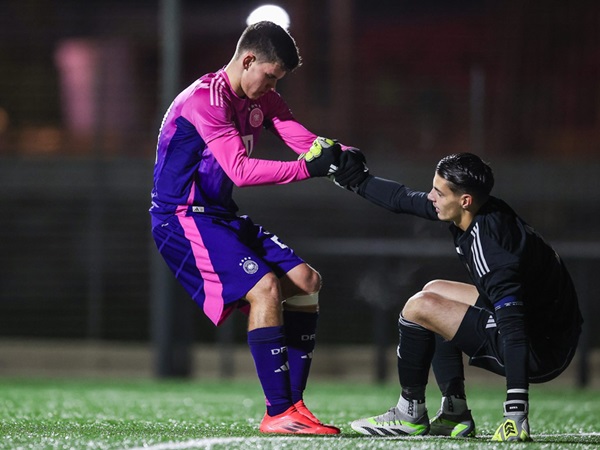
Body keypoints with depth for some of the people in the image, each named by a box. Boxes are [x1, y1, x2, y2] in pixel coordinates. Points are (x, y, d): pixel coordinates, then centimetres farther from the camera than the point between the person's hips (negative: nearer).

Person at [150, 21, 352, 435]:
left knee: (306, 282, 2)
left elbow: (306, 142, 2)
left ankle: (291, 403, 3)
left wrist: (339, 155, -21)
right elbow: (240, 170, -29)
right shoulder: (205, 100, -20)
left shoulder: (263, 99, 8)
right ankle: (278, 414, -20)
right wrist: (307, 168, -34)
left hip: (222, 215, 10)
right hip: (183, 216, -10)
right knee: (264, 287, -24)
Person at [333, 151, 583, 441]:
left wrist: (516, 412, -42)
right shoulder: (482, 213, -1)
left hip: (540, 352, -10)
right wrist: (358, 181, 25)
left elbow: (514, 327, -36)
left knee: (419, 308, -11)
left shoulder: (487, 243, -27)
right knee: (434, 291, 23)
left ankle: (410, 415, 7)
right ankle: (455, 415, 18)